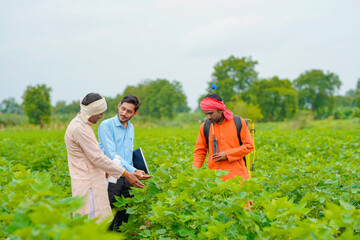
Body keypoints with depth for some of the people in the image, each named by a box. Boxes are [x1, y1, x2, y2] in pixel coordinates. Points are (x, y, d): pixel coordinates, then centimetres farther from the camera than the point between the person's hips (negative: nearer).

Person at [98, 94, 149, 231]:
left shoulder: (130, 128, 13)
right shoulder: (106, 126, -11)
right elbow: (111, 154, -18)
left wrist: (134, 172, 15)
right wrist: (133, 170, -24)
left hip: (127, 177, 7)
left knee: (126, 214, 12)